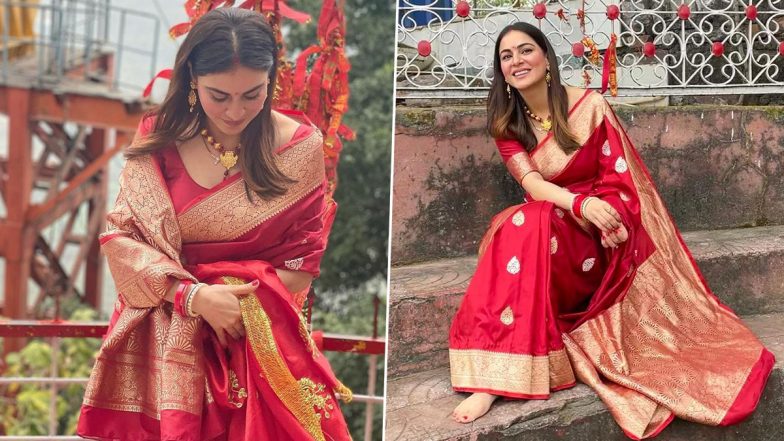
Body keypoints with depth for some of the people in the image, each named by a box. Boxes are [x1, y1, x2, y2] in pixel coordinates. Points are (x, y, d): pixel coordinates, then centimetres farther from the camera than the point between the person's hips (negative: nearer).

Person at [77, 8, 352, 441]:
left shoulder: (299, 145, -7)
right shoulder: (157, 138, -5)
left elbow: (303, 254, -1)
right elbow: (120, 237, -6)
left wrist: (249, 314, -12)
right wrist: (195, 296, -19)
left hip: (264, 333, -1)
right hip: (166, 335, 1)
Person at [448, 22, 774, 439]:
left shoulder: (590, 106, -8)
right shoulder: (505, 124, 1)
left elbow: (619, 180, -6)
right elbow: (532, 183, -14)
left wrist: (607, 217, -29)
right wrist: (581, 205, -35)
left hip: (599, 235, -3)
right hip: (546, 225, 3)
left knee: (528, 224, -36)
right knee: (513, 228, -34)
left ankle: (498, 377, -42)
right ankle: (494, 373, -36)